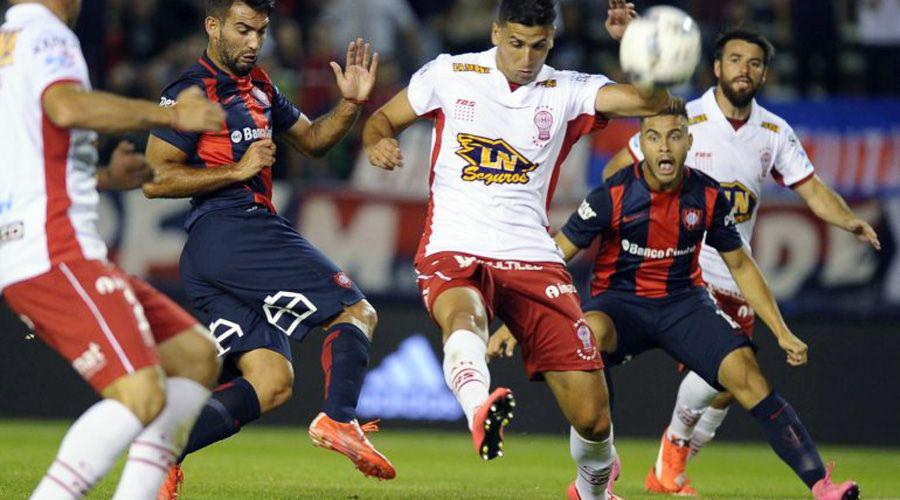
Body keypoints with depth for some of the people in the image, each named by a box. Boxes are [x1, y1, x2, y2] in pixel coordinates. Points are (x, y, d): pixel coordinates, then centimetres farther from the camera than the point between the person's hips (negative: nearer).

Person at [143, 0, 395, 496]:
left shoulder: (258, 86, 24)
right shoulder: (193, 92, -4)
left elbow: (311, 139, 32)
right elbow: (155, 180, -10)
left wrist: (350, 104, 13)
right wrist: (238, 170, -12)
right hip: (234, 229, -9)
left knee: (270, 385, 0)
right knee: (357, 313, -6)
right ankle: (338, 418, -22)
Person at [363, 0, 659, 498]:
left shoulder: (567, 92, 6)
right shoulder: (450, 74, 7)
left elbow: (650, 101, -7)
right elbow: (383, 120, 16)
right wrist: (378, 143, -7)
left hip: (531, 257, 1)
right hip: (454, 251, -1)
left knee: (592, 415, -4)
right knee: (464, 316, -41)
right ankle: (480, 411, -70)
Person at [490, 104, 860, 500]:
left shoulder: (708, 196, -4)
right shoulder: (613, 195, -13)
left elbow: (740, 265, 9)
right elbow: (554, 257, -9)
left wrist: (781, 332, 5)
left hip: (684, 301, 2)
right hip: (619, 300, -2)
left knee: (745, 373, -19)